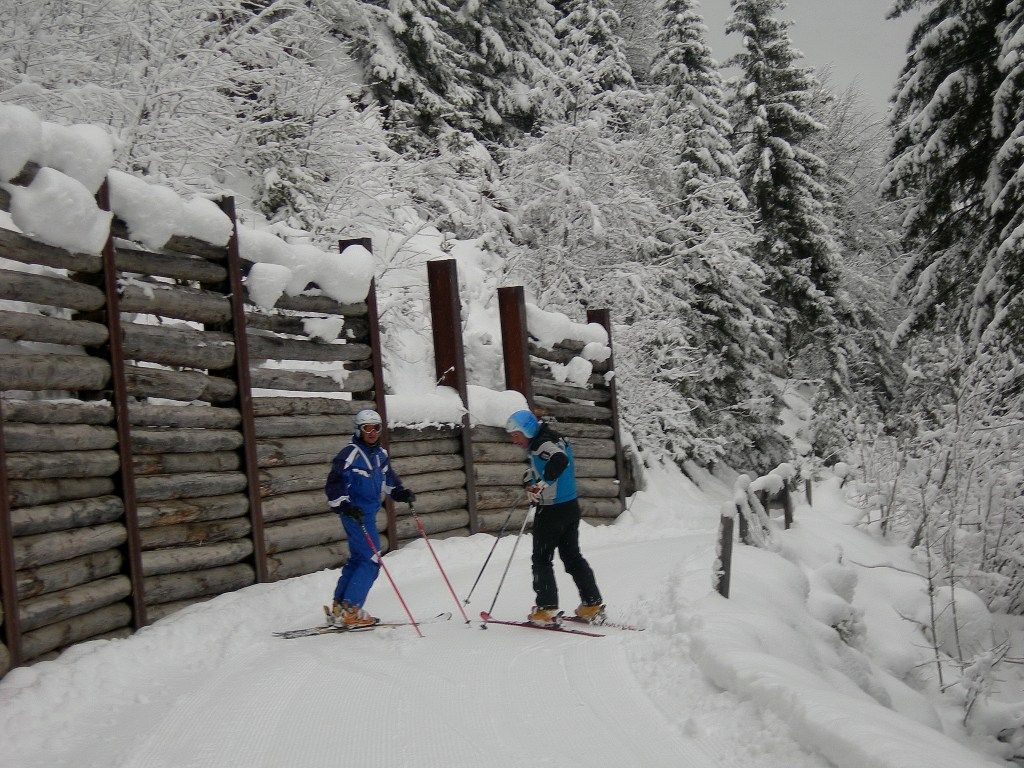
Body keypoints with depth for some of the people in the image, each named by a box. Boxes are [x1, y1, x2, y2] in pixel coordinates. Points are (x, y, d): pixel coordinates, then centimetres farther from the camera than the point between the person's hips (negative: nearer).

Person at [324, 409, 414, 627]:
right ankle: (350, 611, -9)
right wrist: (343, 505, -27)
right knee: (371, 560, -11)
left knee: (357, 558, 15)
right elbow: (334, 484, -16)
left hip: (369, 513, 9)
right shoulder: (350, 453, -13)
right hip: (355, 513, -9)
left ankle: (339, 607, 24)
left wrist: (402, 492, 12)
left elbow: (388, 478, 27)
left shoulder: (380, 453, 12)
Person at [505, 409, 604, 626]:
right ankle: (592, 605, 15)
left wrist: (541, 484, -38)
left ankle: (546, 610, -2)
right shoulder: (556, 439, 14)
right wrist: (530, 477, 15)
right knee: (572, 555, 15)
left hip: (552, 510, -9)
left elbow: (559, 460, -37)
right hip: (571, 507, 9)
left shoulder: (542, 444, -16)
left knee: (542, 559, 0)